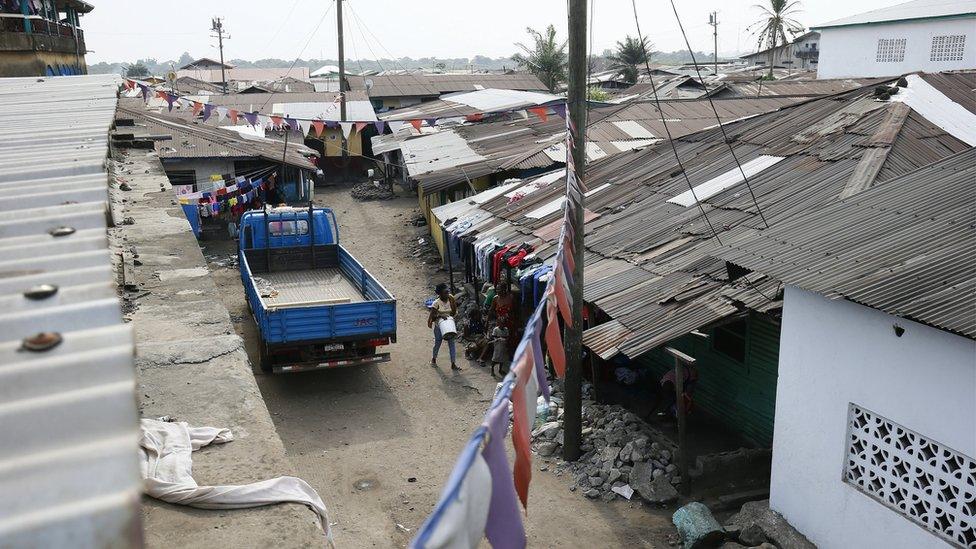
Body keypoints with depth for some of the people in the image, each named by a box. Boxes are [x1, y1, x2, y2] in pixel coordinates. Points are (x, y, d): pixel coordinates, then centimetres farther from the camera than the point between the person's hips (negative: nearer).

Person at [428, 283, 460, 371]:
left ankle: (453, 364, 1)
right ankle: (433, 359, 39)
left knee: (452, 343, -2)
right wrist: (440, 316, -27)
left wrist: (453, 302, -16)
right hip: (439, 325, -3)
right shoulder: (436, 303, -16)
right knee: (437, 342, 12)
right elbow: (432, 315, -13)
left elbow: (453, 313, -5)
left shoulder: (450, 300, -4)